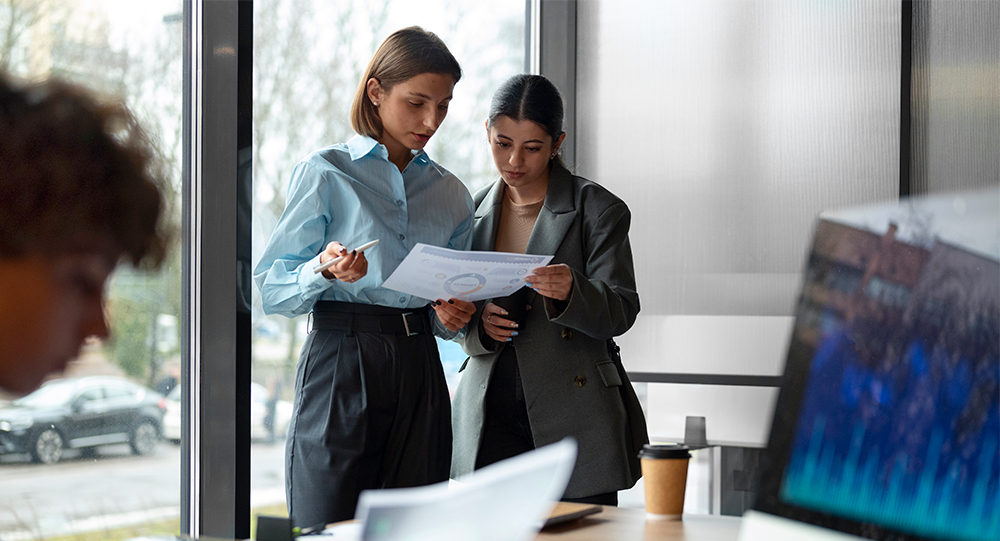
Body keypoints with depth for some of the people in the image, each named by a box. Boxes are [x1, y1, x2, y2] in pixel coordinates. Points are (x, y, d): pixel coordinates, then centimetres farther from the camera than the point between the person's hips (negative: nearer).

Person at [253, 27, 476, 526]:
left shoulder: (451, 194, 16)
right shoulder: (325, 173, 1)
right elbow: (271, 291, -3)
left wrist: (451, 317, 0)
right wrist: (325, 271, -22)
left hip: (419, 369, 4)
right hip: (341, 364, -4)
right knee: (327, 527, -8)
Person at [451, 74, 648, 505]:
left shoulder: (599, 210, -1)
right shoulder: (473, 211, 11)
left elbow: (621, 312, -7)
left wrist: (570, 293, -27)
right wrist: (479, 324, -8)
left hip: (575, 422, -3)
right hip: (491, 418, 3)